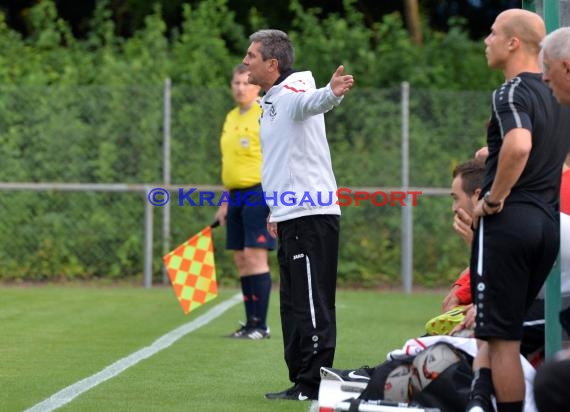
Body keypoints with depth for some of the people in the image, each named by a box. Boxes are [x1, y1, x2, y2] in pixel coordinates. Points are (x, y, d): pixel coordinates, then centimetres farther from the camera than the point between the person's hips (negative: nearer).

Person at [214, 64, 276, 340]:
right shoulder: (231, 118, 17)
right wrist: (226, 202, 22)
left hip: (260, 193, -8)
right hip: (237, 195, 8)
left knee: (255, 257, -12)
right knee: (241, 260, 6)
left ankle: (260, 325, -9)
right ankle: (251, 323, 9)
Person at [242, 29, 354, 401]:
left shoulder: (292, 90, -10)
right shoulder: (270, 102, 20)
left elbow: (311, 101, -35)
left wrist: (332, 92, -58)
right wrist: (276, 211, 27)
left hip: (311, 216, -11)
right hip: (292, 217, 11)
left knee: (312, 305, -9)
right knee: (295, 304, 14)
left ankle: (313, 384, -8)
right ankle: (302, 383, 20)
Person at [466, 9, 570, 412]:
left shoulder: (512, 93, -13)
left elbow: (519, 145, -32)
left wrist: (493, 199, -21)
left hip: (508, 222, -8)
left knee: (502, 335, 0)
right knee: (502, 327, 17)